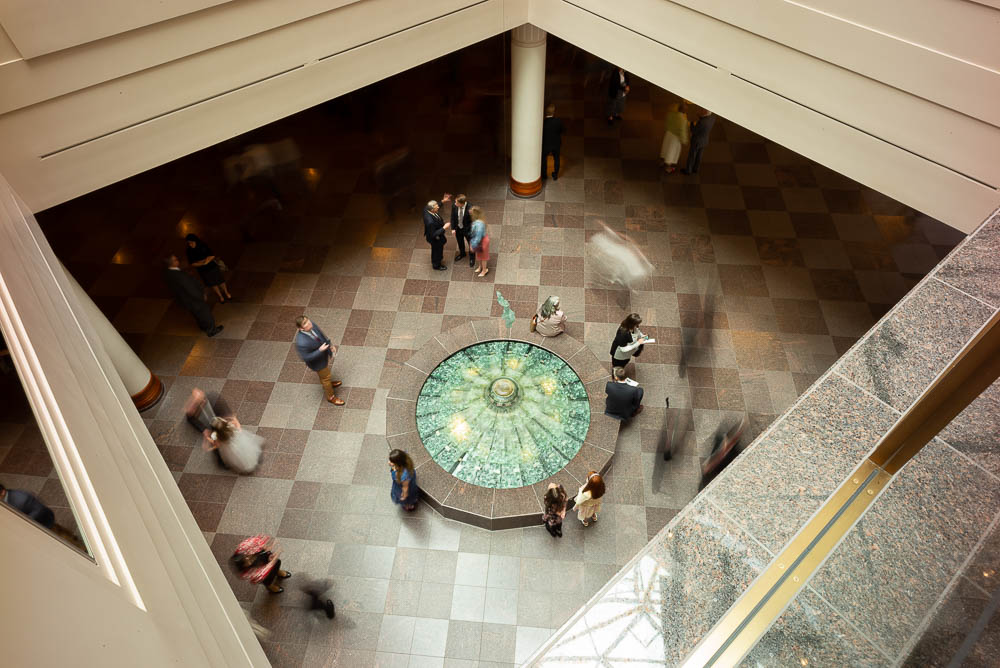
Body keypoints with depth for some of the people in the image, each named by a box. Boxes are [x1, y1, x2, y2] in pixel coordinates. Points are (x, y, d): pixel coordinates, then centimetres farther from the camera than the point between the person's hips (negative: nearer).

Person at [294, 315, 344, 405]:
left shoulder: (310, 325, -25)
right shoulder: (302, 343, -44)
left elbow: (320, 333, -4)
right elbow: (306, 358, -28)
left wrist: (330, 344, -4)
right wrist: (320, 350, -35)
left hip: (323, 353, 6)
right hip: (318, 361, -6)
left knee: (325, 371, 34)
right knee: (325, 377, 19)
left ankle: (327, 383, 65)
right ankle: (331, 396, 46)